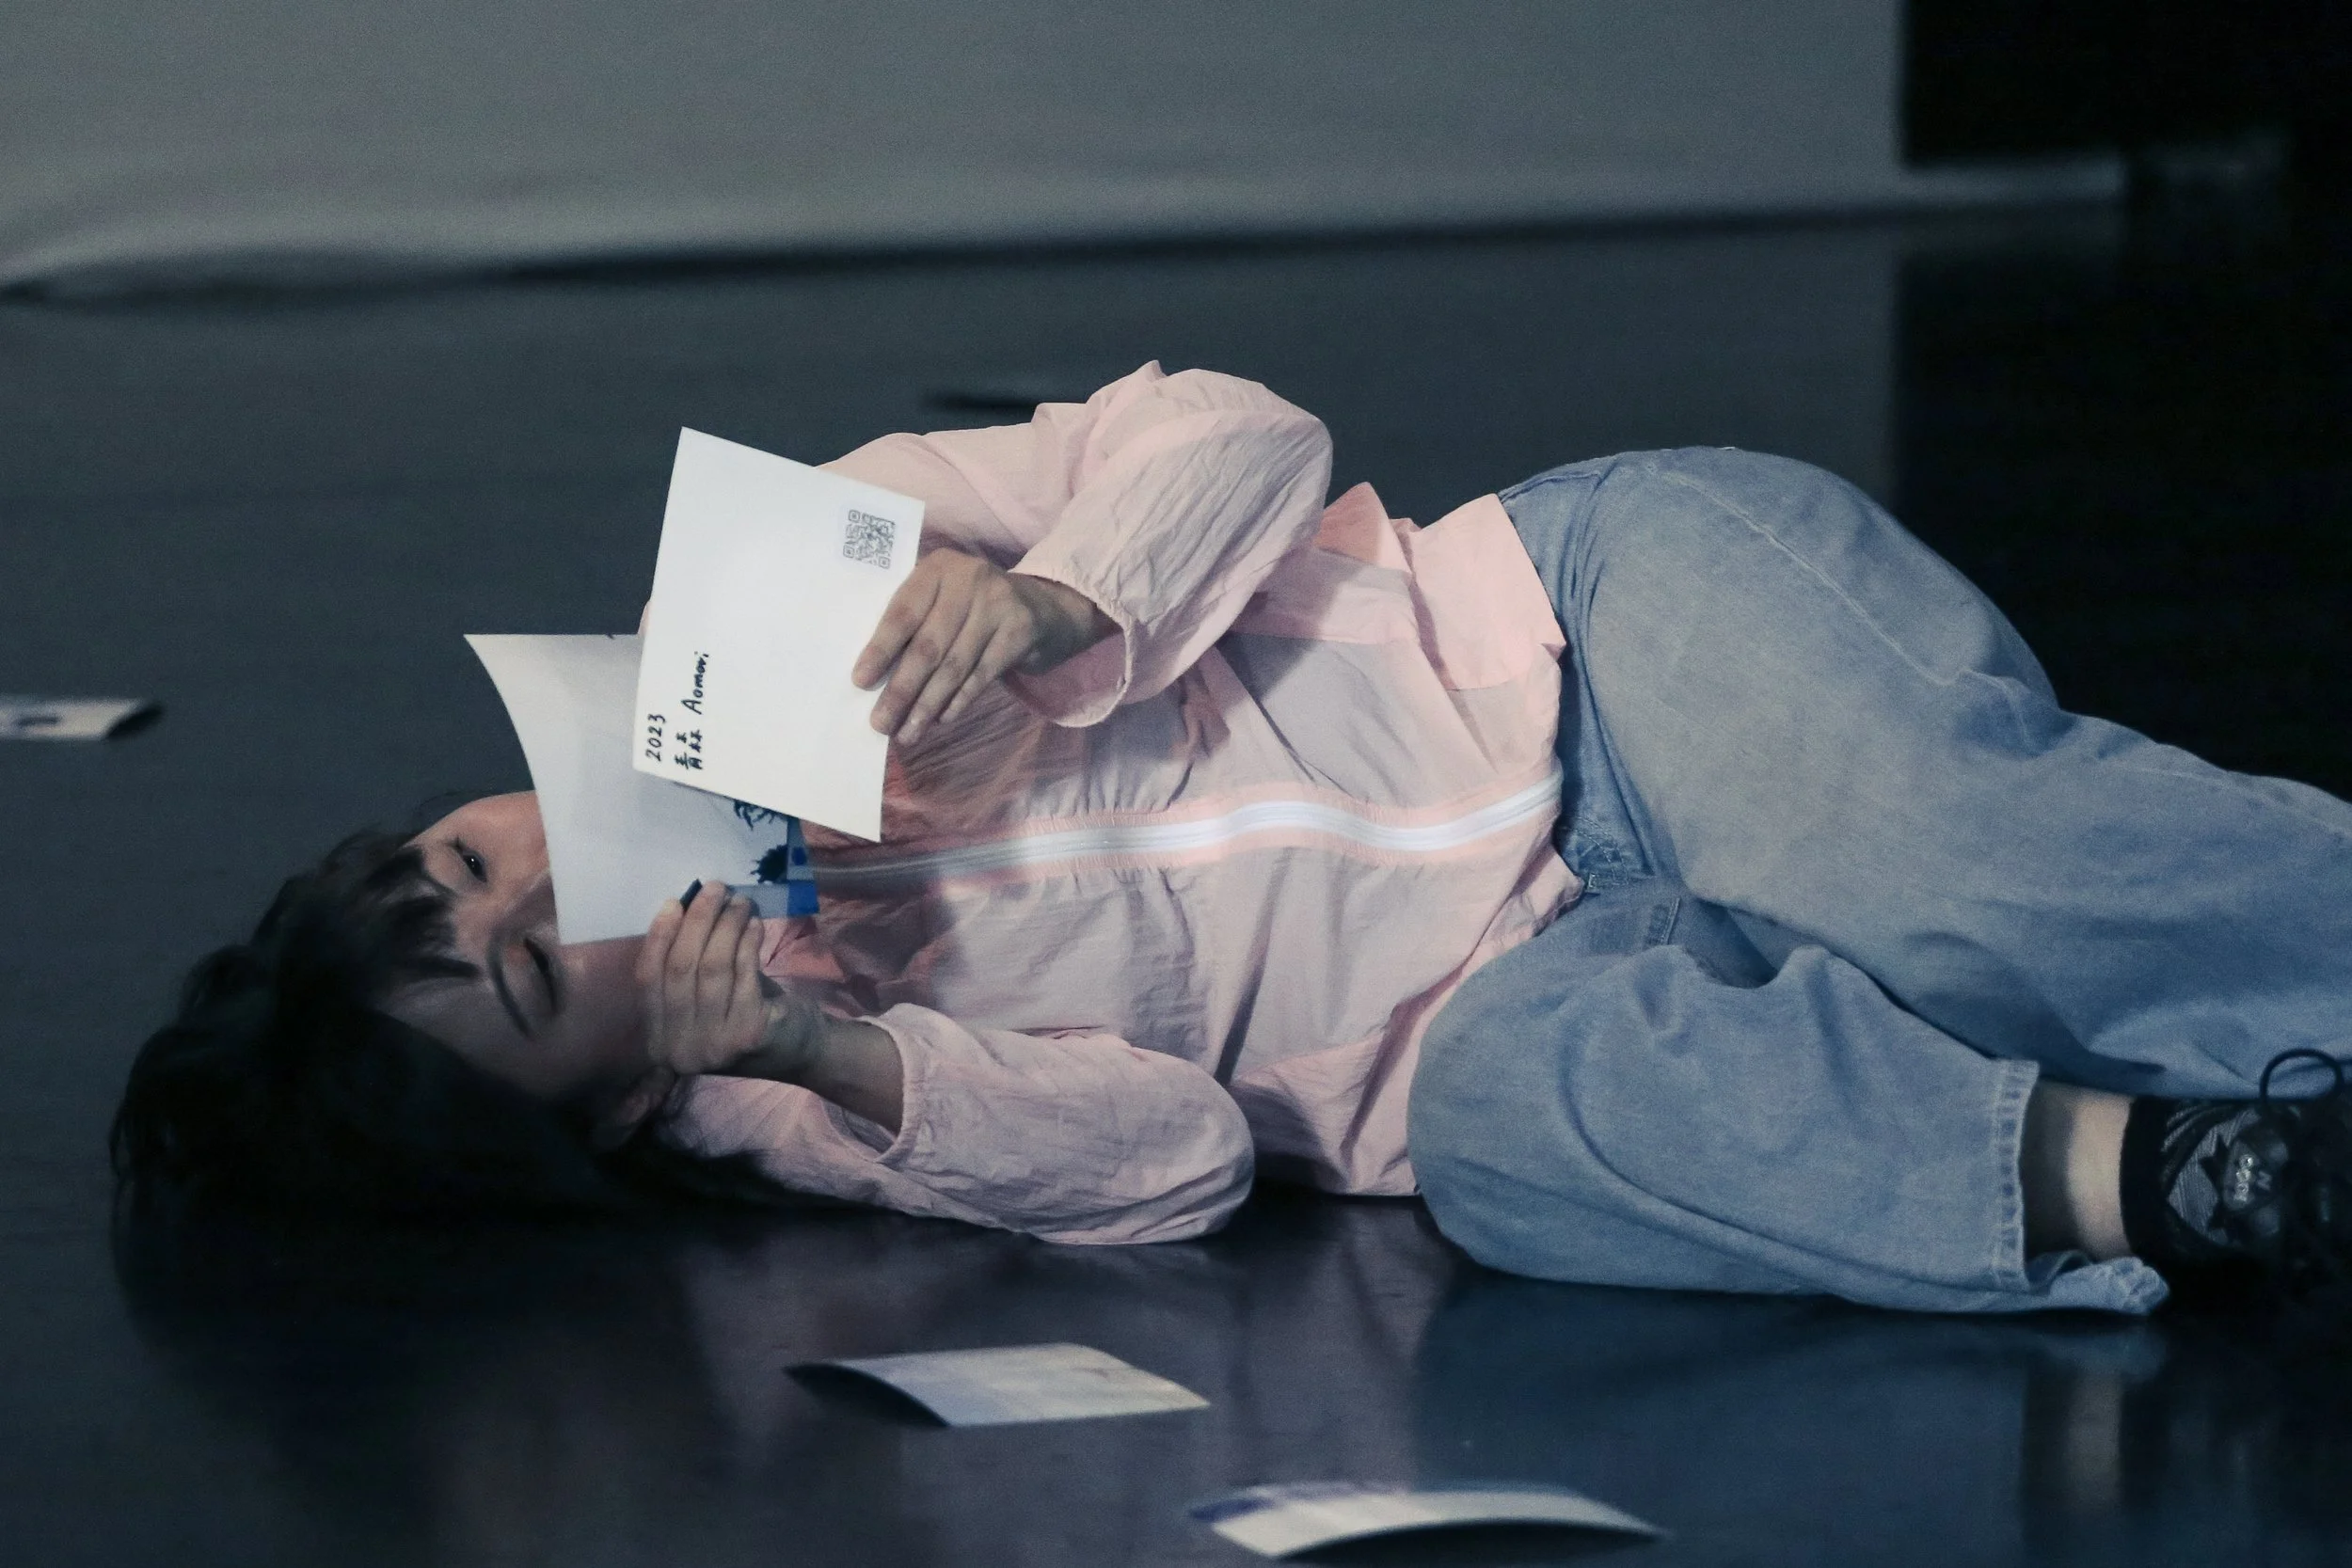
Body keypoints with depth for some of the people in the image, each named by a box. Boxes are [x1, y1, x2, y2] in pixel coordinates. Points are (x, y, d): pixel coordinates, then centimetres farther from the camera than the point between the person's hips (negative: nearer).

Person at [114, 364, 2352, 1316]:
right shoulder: (754, 1116, 2)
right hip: (1521, 989, -1)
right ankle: (2152, 1181, -49)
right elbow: (1165, 1154, -10)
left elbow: (1229, 438, 2)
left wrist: (1051, 616, -19)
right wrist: (818, 1055, -24)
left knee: (1961, 887, -31)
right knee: (1504, 1124, -36)